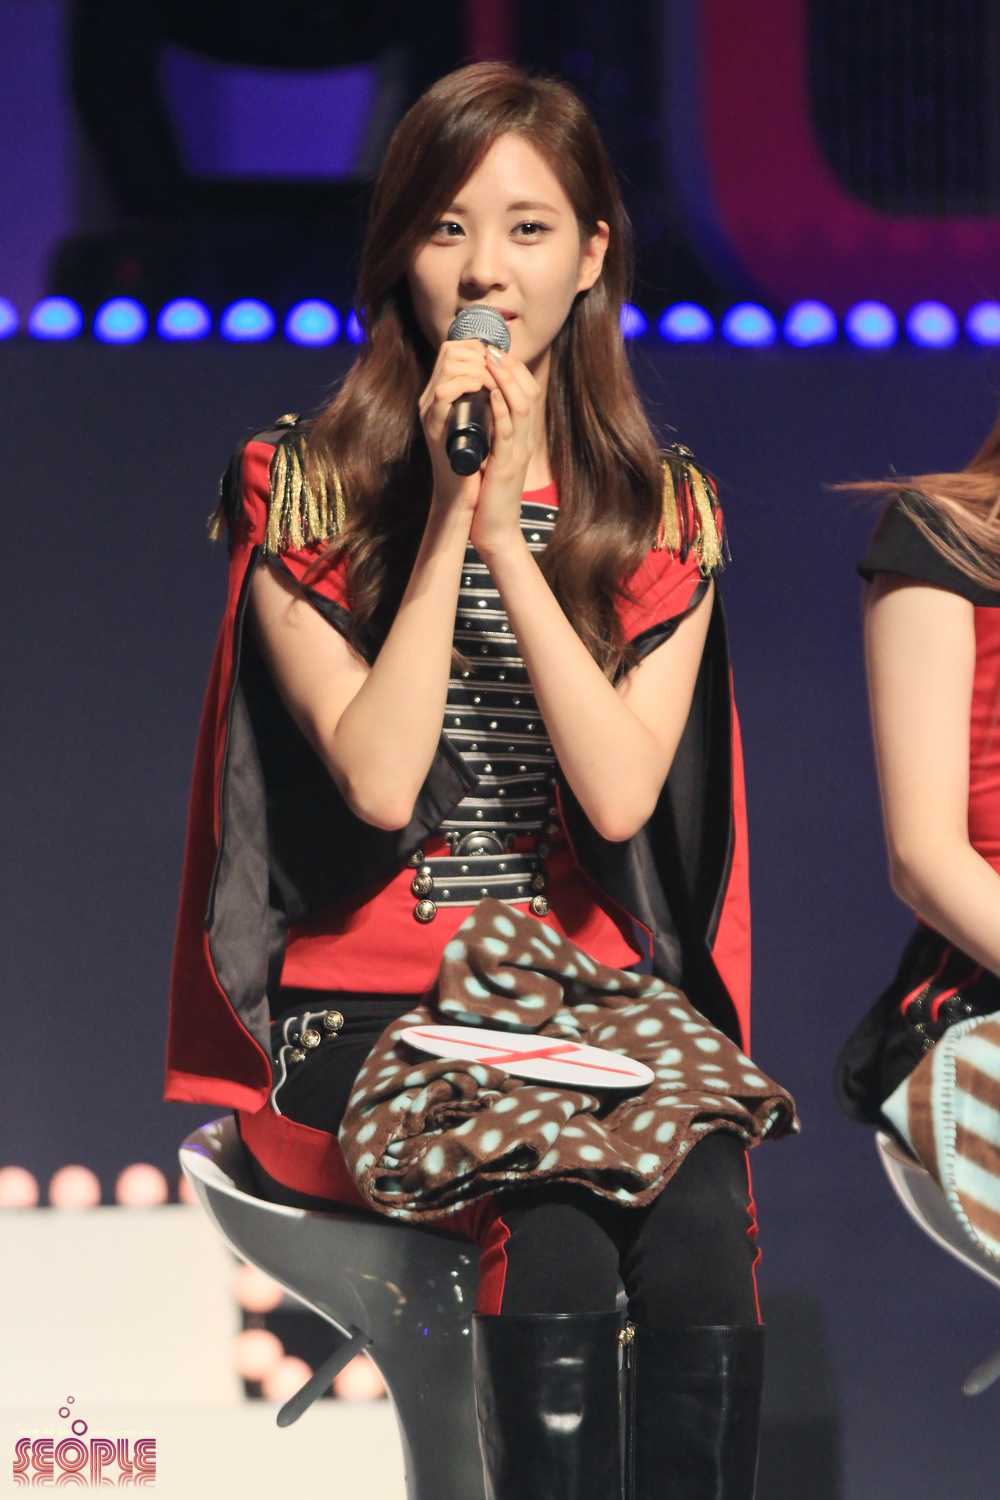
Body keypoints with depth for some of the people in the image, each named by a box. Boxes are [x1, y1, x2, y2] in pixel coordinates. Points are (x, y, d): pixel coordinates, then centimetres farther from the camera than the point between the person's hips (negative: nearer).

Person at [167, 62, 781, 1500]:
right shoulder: (304, 494, 4)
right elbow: (379, 781, -9)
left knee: (701, 1224, -31)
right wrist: (447, 516, -11)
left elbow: (619, 792, -5)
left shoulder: (663, 510, 11)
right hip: (369, 1016, -2)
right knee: (551, 1230, -33)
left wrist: (508, 531, -9)